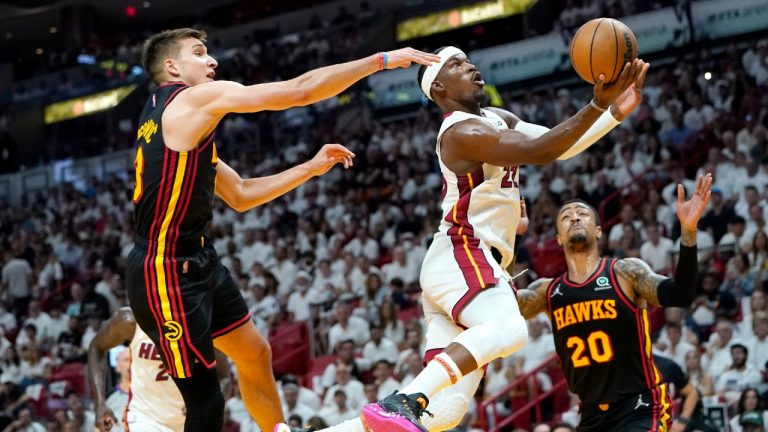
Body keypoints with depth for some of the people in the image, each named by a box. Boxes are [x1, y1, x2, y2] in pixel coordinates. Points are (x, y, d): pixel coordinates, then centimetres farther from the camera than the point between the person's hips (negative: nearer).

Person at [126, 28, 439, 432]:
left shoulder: (183, 123, 18)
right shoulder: (196, 97, -12)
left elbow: (240, 196, 23)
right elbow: (300, 90, -15)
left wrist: (311, 168, 18)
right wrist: (382, 60, -8)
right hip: (168, 271, -11)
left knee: (254, 353, 24)